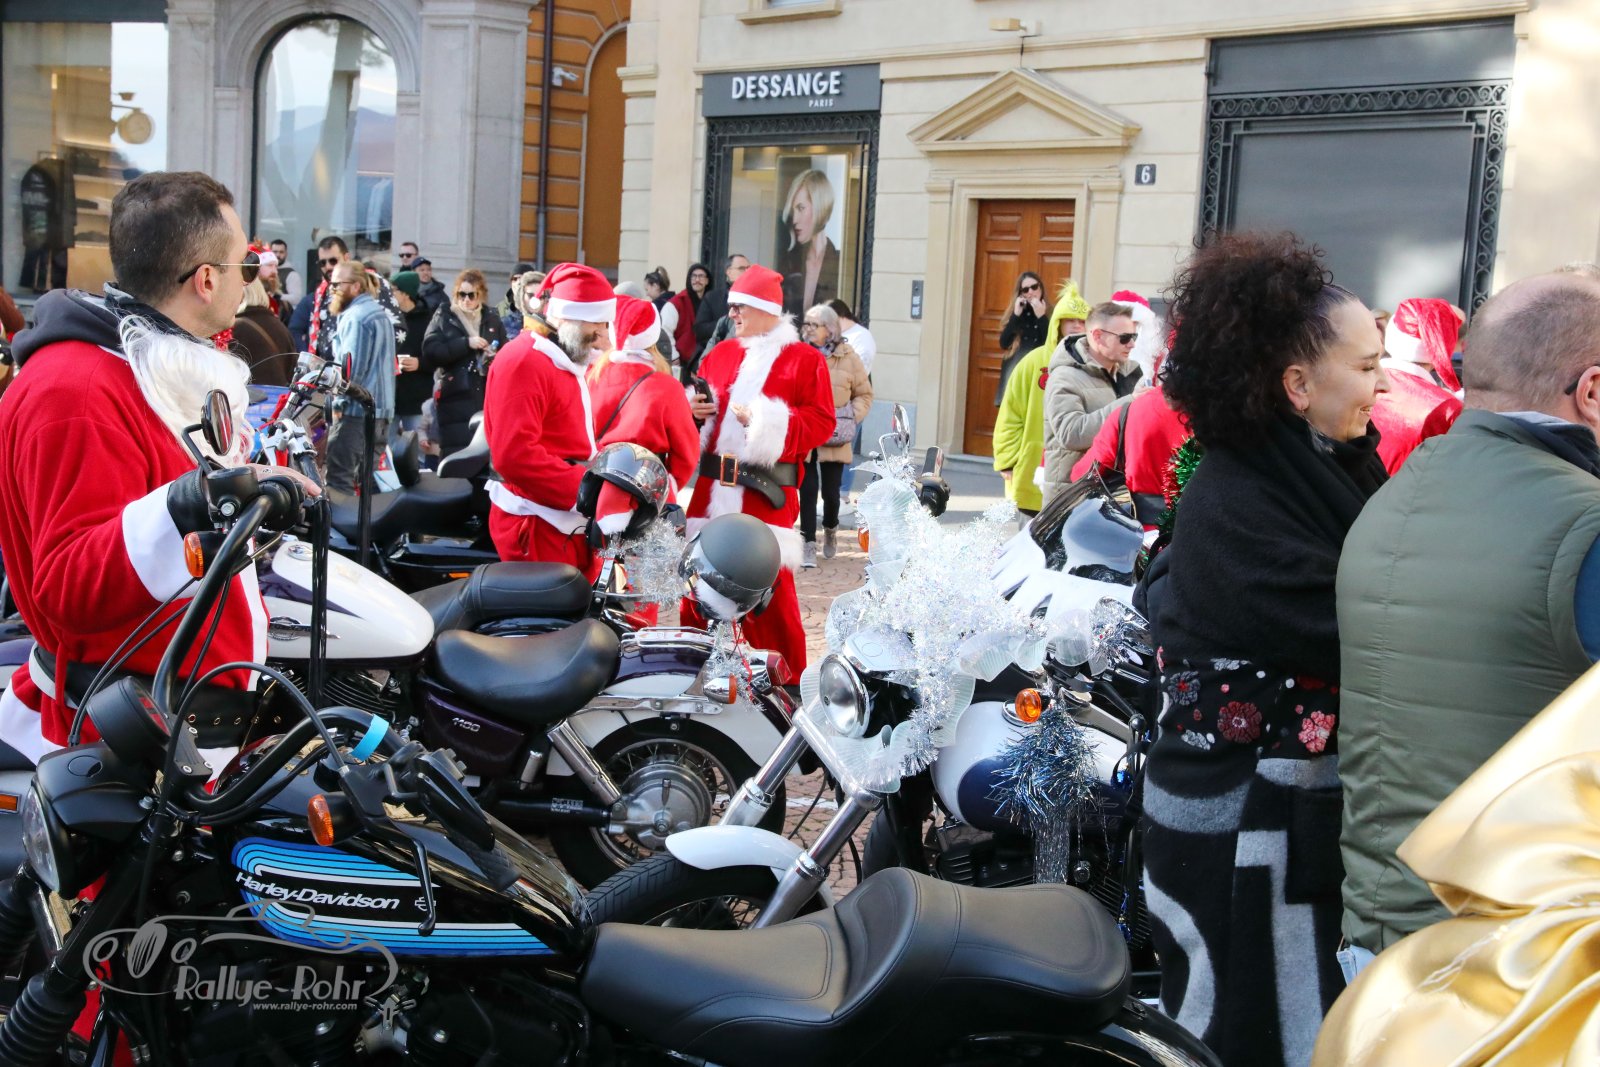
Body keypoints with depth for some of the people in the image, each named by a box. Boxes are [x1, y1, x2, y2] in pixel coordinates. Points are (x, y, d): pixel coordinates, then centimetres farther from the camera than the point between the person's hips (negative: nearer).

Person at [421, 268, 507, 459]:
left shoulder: (492, 321, 15)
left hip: (487, 399, 3)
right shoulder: (443, 317, 7)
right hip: (455, 398, -3)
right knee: (455, 455, -10)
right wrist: (466, 343, -13)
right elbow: (430, 351, -6)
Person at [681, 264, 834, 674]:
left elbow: (821, 422, -8)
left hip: (765, 496, -5)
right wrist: (691, 409, -1)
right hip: (712, 490, 5)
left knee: (769, 593, -4)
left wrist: (766, 422, -18)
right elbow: (697, 400, 22)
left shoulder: (804, 359, -1)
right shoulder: (720, 354, 16)